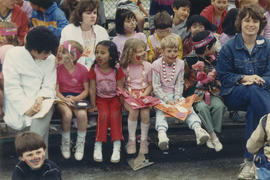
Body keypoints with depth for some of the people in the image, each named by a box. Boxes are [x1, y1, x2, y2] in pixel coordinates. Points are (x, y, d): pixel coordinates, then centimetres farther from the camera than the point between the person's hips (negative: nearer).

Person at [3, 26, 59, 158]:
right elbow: (11, 87, -11)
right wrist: (26, 108, -24)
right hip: (19, 105, -2)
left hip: (41, 102, 2)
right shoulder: (13, 55, -4)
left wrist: (40, 99, -22)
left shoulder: (51, 59, 6)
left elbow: (49, 87, 2)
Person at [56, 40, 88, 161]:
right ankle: (65, 144, -7)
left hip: (78, 98, 0)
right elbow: (56, 90, -2)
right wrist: (65, 100, -20)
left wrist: (76, 99, -16)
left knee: (82, 114, -30)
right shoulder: (58, 69, -1)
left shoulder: (82, 70, -1)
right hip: (62, 98, 0)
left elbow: (86, 90, 1)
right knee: (67, 114, -31)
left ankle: (80, 145, -10)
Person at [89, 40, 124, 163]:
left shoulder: (117, 70, -3)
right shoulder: (94, 70, -3)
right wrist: (93, 105, -5)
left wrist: (123, 102, -10)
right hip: (101, 99, 0)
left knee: (115, 115, -26)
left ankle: (117, 148, -28)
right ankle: (98, 147, -25)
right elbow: (92, 89, -1)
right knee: (103, 115, -27)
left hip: (114, 98, 0)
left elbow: (120, 88, -2)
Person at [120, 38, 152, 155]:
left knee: (145, 112, -26)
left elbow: (150, 84, 7)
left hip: (144, 95, 1)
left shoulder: (147, 66, 4)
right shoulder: (124, 67, 1)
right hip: (129, 95, -1)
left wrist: (144, 95, -10)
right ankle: (131, 139, -15)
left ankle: (144, 140, -9)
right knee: (133, 111, -30)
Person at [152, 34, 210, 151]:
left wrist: (177, 98, -12)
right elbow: (156, 87, -9)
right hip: (160, 96, -3)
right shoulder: (157, 65, -6)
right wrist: (167, 100, -19)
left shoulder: (180, 64, 5)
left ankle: (197, 128, -39)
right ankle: (161, 133, -53)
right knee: (160, 110, -31)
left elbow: (179, 84, 5)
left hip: (175, 94, 3)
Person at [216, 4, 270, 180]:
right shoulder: (229, 47, 3)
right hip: (234, 94, -2)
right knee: (254, 92, -37)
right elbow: (224, 76, 1)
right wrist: (244, 78, -16)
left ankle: (251, 160, -31)